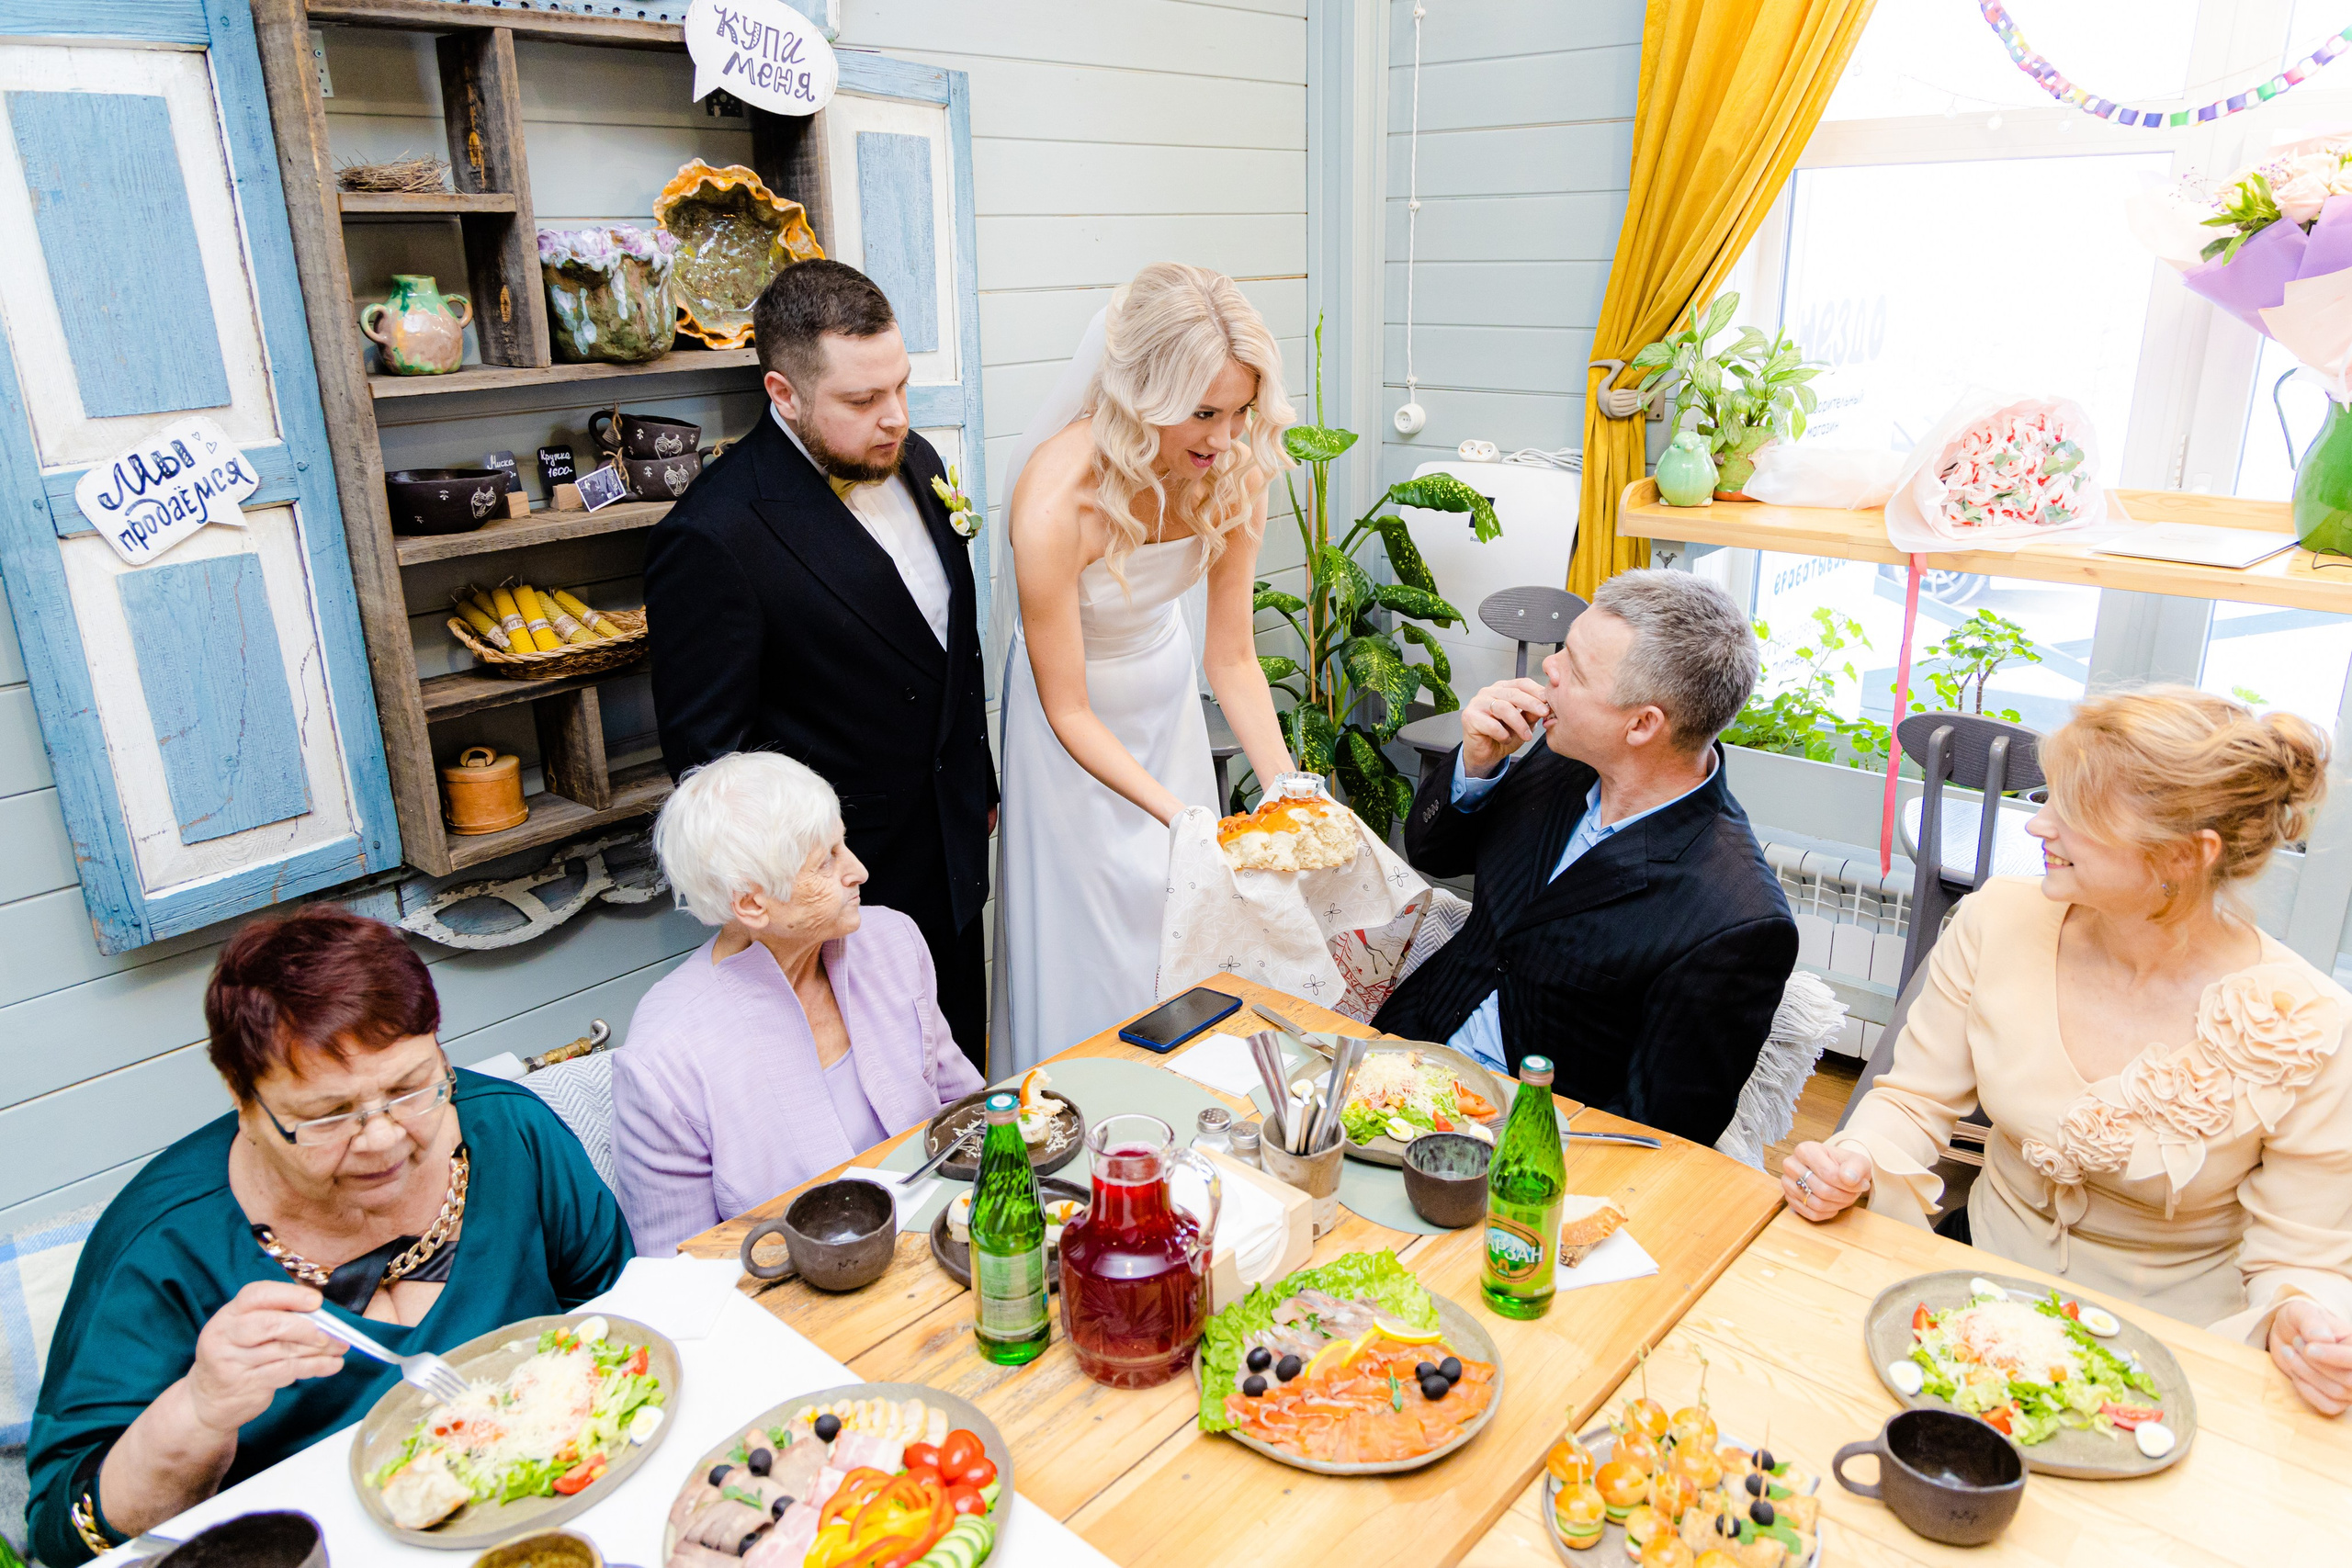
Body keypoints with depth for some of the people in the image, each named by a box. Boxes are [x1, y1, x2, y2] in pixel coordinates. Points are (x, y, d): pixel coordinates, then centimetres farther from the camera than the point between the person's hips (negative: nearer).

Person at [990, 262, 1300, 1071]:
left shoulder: (1234, 472, -20)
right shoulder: (1056, 503, -35)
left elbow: (1232, 656, -13)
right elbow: (1067, 709, -25)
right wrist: (1184, 816, -32)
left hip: (1167, 687, 5)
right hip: (1078, 720, -5)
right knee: (1093, 949, 5)